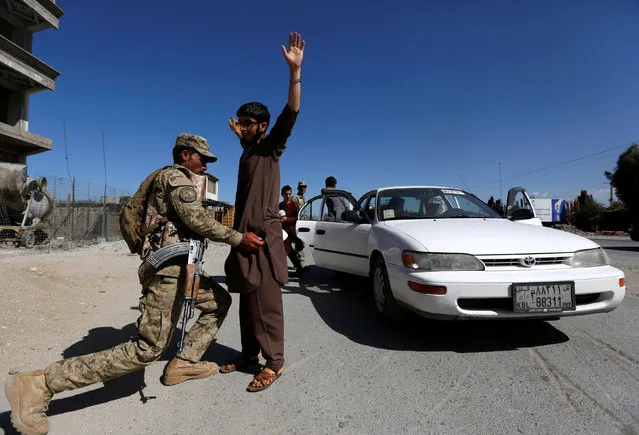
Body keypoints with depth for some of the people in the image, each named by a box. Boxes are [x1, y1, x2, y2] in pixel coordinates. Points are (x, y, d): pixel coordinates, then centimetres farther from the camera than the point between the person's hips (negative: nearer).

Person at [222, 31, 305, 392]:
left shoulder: (271, 147, -3)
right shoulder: (247, 152, 18)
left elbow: (291, 113, -18)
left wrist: (295, 71, -25)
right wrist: (239, 136, 45)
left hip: (264, 235, -8)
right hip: (245, 234, 8)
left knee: (266, 301, -6)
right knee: (247, 300, 13)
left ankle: (275, 363, 4)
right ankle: (250, 352, 25)